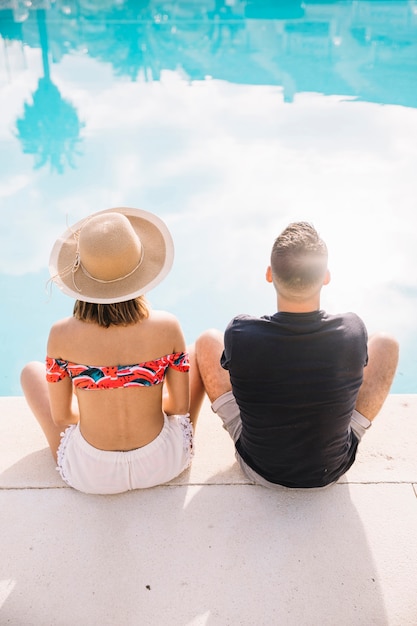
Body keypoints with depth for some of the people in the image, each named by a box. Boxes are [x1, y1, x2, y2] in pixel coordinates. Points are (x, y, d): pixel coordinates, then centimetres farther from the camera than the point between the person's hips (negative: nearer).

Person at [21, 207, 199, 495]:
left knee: (32, 371, 22)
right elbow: (180, 407, -7)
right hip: (163, 465, 1)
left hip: (90, 476, 0)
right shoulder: (167, 327, -19)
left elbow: (61, 417, -6)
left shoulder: (61, 335, -19)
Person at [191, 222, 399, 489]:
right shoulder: (353, 332, -26)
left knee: (207, 342, 9)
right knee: (386, 343, 11)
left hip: (259, 469, 0)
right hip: (332, 471, 1)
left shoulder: (239, 335, -30)